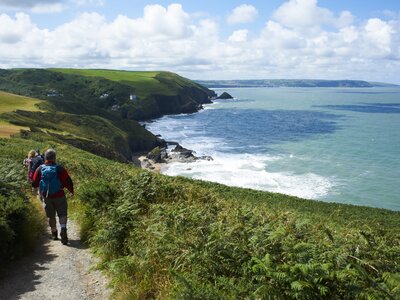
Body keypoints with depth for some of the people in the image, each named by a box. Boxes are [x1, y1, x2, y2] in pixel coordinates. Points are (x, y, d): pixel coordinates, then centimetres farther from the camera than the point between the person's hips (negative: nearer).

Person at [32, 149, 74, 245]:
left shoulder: (40, 169, -3)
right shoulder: (59, 169, -11)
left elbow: (34, 183, 2)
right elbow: (68, 181, -12)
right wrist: (71, 191, 5)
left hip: (47, 197, 3)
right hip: (59, 196, -3)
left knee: (51, 216, 17)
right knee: (62, 214, 5)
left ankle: (54, 234, 27)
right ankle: (63, 229, -18)